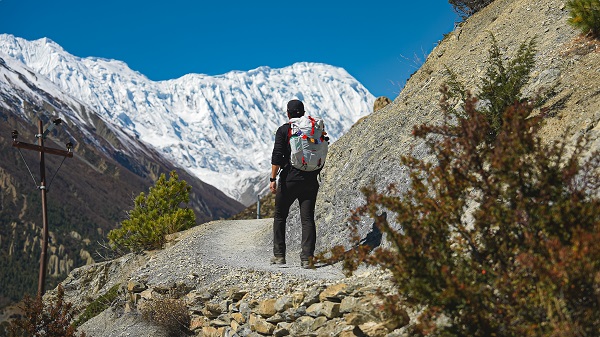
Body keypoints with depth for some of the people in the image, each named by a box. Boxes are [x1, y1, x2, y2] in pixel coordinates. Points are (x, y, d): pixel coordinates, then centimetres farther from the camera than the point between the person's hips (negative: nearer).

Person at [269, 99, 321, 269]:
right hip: (310, 180, 2)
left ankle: (279, 255, 13)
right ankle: (307, 258, -7)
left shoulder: (283, 130, -2)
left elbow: (277, 155, -12)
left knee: (280, 216, 13)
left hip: (289, 179, -2)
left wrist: (273, 179, -13)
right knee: (307, 219, 1)